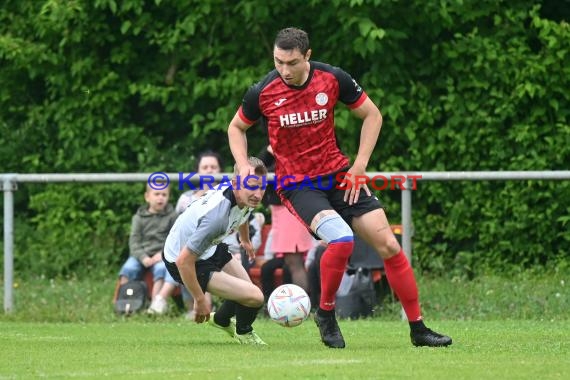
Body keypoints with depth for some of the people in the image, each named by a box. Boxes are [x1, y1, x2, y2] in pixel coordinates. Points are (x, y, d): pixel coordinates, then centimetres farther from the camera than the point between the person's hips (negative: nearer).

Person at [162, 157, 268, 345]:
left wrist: (245, 240, 36)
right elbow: (184, 261, -36)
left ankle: (221, 320, 56)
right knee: (254, 297, -15)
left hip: (210, 246, 9)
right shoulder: (216, 216, -41)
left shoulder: (244, 197, -13)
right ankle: (243, 332, 21)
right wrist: (200, 300, -24)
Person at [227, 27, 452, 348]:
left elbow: (372, 115, 4)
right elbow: (236, 127, 9)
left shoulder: (333, 78, -10)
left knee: (389, 246, -4)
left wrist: (360, 166, -2)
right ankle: (326, 313, -5)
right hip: (298, 185, -3)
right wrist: (244, 165, -8)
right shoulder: (262, 93, -11)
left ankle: (418, 330, 8)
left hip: (339, 176, 3)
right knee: (341, 240, -29)